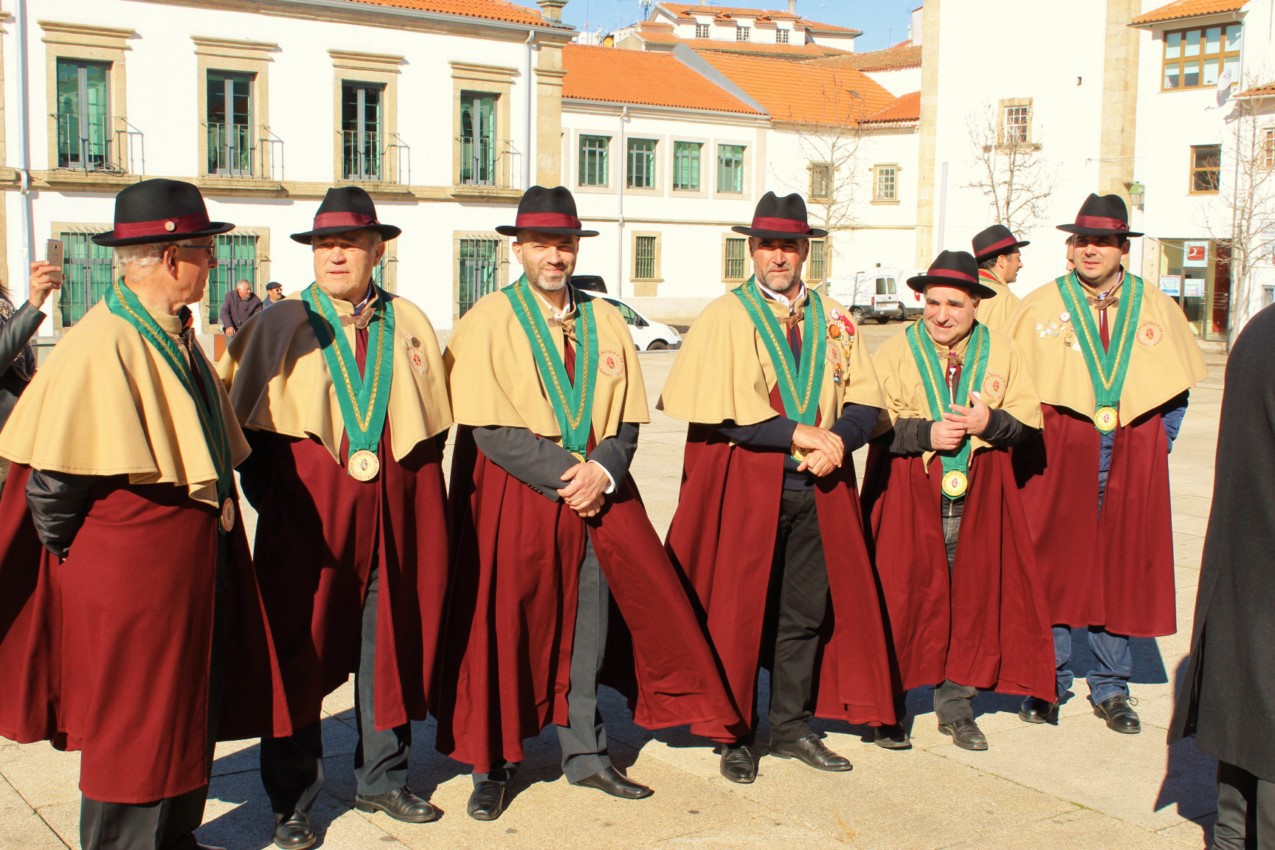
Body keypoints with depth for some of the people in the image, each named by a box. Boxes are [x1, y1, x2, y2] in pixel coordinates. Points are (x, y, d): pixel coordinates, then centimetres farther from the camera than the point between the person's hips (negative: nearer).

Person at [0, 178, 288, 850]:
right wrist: (69, 551, -9)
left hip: (193, 561, 9)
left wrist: (219, 511, 13)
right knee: (133, 725, 5)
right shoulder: (100, 346, -19)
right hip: (130, 566, -9)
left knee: (191, 713, 18)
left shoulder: (175, 338, 10)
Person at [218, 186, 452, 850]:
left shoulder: (410, 324, 8)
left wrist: (406, 489, 3)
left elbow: (433, 421, 12)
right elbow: (243, 420, 1)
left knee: (390, 647, 10)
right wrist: (271, 497, -4)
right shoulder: (279, 326, 1)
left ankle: (382, 779, 28)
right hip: (307, 516, -2)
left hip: (397, 520, 2)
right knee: (298, 652, 4)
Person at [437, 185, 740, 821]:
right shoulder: (487, 322, -4)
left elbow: (627, 418, 7)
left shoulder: (605, 322, 10)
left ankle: (585, 755, 25)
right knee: (503, 626, 2)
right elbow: (490, 429, -11)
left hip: (598, 491, 4)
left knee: (589, 624, 9)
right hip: (513, 496, -4)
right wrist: (563, 477, -15)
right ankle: (492, 767, 17)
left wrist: (601, 471, -11)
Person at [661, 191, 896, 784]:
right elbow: (716, 410, -12)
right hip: (744, 485, -4)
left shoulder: (833, 320, 11)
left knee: (809, 611, 9)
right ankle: (736, 737, 15)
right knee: (738, 611, 1)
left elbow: (865, 401, 7)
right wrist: (798, 433, -15)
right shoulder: (725, 317, -2)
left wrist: (835, 439, -13)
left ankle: (792, 728, 24)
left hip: (818, 488, 4)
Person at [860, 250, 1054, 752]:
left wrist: (991, 422, -14)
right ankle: (886, 708, 11)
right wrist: (926, 433, -18)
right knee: (899, 599, -2)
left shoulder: (1001, 353, 8)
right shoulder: (894, 353, 2)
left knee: (972, 602, 6)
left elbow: (1028, 419, 6)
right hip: (908, 499, -2)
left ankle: (956, 708, 20)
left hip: (978, 501, 2)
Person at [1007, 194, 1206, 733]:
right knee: (1050, 567, 2)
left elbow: (1177, 387, 14)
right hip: (1056, 460, -2)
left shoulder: (1158, 309, 7)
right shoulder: (1039, 307, 1)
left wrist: (1154, 447, 6)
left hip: (1132, 465, 2)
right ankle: (1047, 682, 16)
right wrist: (1028, 443, -3)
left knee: (1122, 571, 7)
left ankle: (1111, 689, 19)